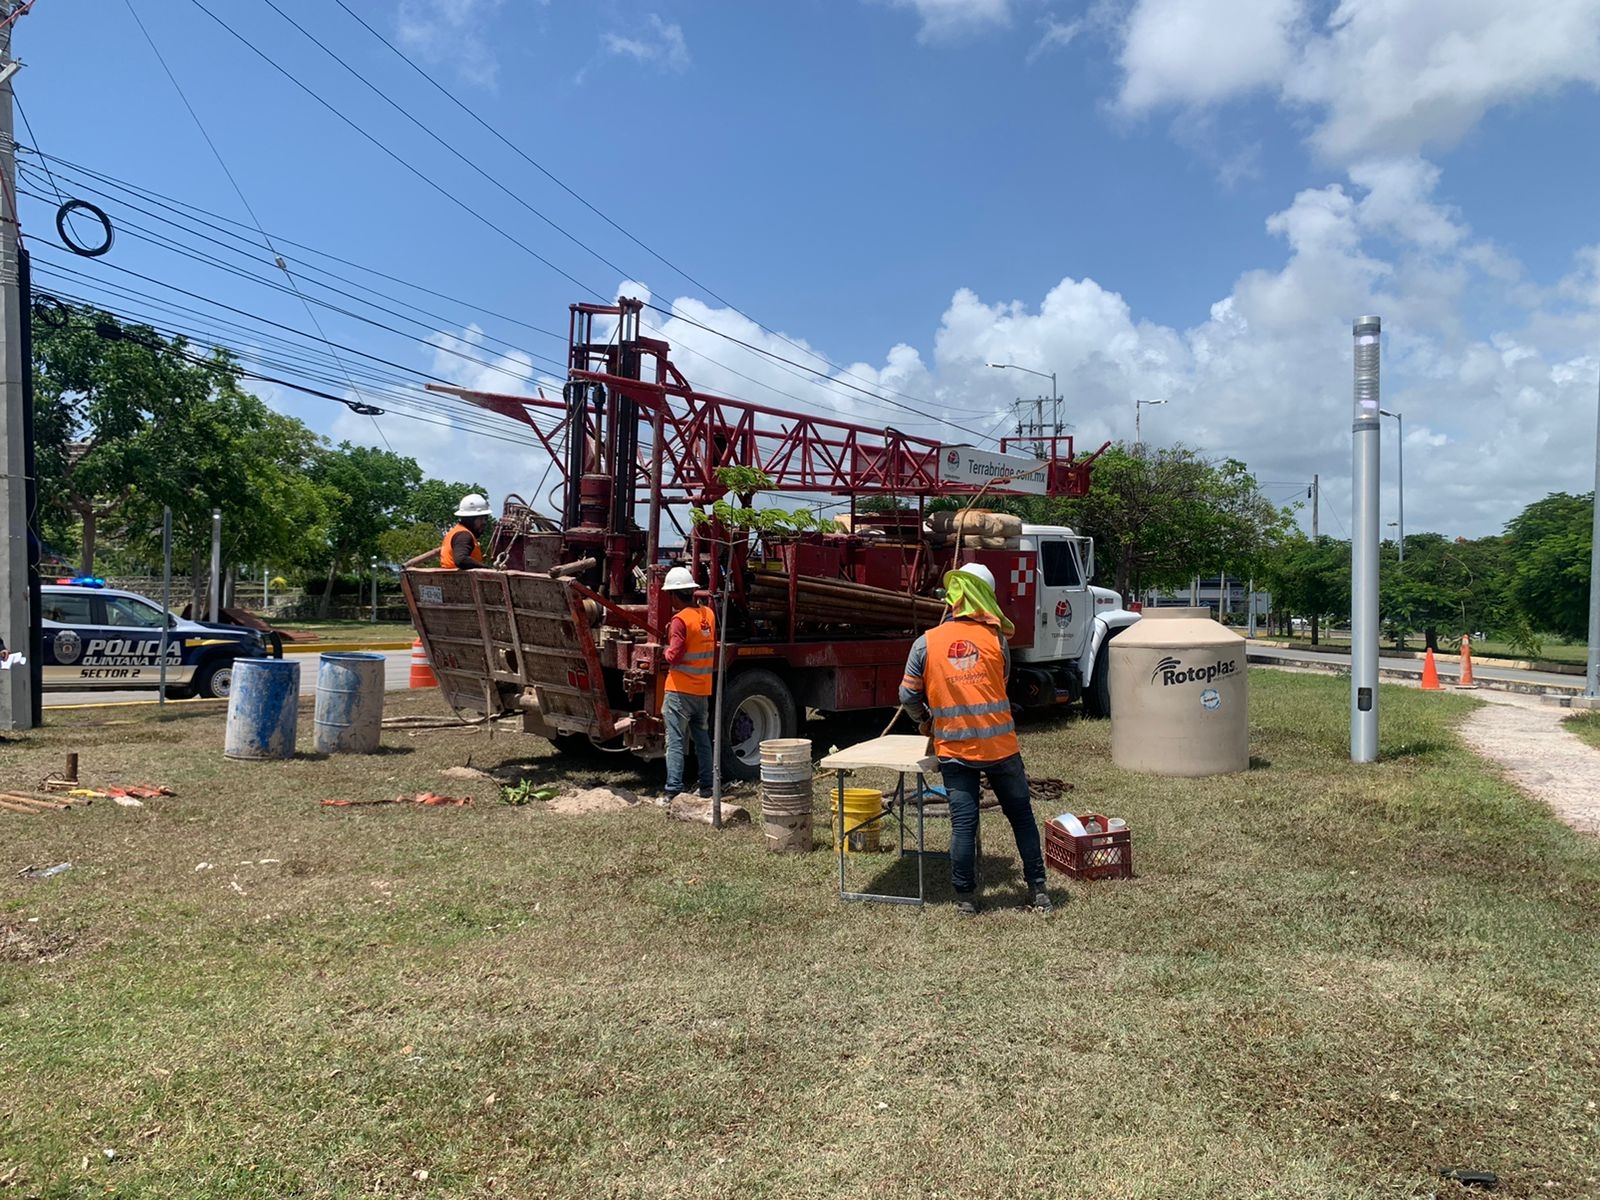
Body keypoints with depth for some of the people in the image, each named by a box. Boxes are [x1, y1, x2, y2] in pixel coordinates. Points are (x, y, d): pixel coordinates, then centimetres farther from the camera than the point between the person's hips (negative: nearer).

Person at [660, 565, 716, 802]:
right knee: (702, 739, 17)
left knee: (675, 742, -4)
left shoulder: (680, 619, -15)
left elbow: (674, 656, -19)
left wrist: (666, 651, 0)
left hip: (680, 689, -7)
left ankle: (673, 791, -8)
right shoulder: (708, 615, 6)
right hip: (703, 689, 7)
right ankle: (706, 786, 23)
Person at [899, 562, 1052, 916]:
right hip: (1000, 745, 0)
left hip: (954, 750, 0)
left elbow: (908, 695, -2)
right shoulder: (995, 638, -3)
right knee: (1021, 814, 14)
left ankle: (965, 898, 12)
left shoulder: (925, 643, -5)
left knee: (963, 823, 6)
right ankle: (1038, 890, 20)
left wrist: (924, 720, 18)